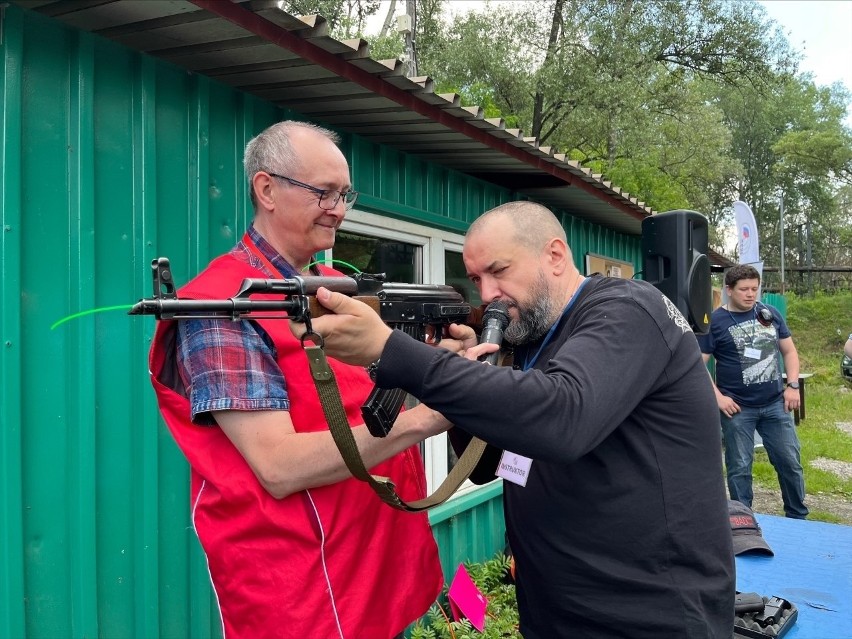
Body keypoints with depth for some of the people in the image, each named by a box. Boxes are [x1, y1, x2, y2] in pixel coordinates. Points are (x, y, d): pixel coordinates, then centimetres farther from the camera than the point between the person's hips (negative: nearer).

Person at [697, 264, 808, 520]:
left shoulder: (770, 313, 5)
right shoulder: (715, 321, -8)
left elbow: (789, 350, 14)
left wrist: (792, 385, 2)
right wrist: (718, 397, -15)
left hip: (775, 404, 4)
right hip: (737, 408, -4)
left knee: (790, 462, 11)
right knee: (739, 468, 6)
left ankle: (798, 517, 29)